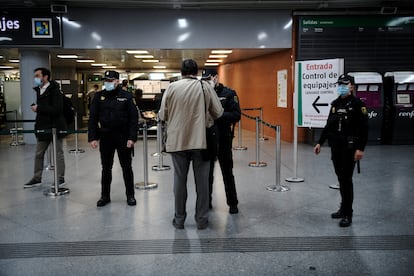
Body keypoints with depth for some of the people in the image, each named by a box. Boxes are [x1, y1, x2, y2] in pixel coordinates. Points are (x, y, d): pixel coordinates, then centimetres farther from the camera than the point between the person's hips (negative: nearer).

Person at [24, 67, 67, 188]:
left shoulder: (55, 90, -15)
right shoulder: (38, 90, 11)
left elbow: (57, 109, -25)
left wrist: (38, 108, -21)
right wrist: (35, 107, 4)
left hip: (55, 127, -8)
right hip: (43, 127, 8)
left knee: (58, 154, 4)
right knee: (38, 154, 14)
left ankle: (60, 178, 14)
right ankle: (37, 178, 26)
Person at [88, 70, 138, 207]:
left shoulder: (126, 96, -3)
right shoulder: (99, 96, 3)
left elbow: (134, 118, -5)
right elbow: (92, 118, 3)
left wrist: (132, 137, -13)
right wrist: (92, 137, -5)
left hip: (123, 138, -2)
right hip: (105, 138, 2)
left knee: (126, 167, 8)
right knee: (106, 168, 11)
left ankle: (130, 195, 21)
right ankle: (105, 196, 24)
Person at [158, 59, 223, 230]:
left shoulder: (172, 87, -4)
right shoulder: (205, 87, -4)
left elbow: (162, 115, -1)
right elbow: (218, 112, -1)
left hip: (178, 141, 1)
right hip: (201, 140, 0)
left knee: (180, 180, 11)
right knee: (202, 180, 9)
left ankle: (179, 219, 20)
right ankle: (202, 220, 16)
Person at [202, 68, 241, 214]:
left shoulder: (229, 94, -2)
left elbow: (237, 115, -10)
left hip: (223, 140, -3)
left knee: (227, 172, 7)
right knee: (206, 172, 11)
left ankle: (233, 203, 19)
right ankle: (206, 201, 25)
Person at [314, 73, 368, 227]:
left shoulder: (357, 104, -8)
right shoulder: (335, 103, 12)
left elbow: (364, 128, -13)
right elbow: (328, 125, 17)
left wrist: (360, 148, -19)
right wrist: (320, 143, 13)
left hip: (350, 147, -6)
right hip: (336, 146, 6)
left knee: (346, 179, -5)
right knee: (340, 177, 12)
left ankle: (348, 214, 3)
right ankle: (344, 208, 26)